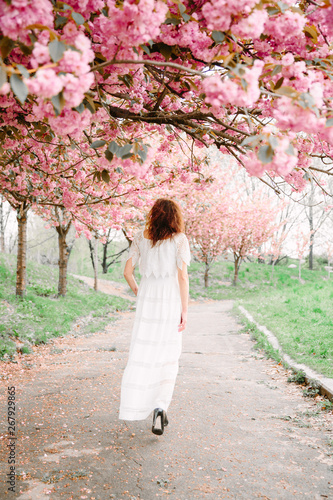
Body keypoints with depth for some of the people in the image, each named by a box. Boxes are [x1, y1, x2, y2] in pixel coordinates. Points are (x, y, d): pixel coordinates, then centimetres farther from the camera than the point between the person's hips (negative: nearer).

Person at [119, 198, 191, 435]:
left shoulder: (141, 237, 4)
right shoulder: (179, 239, -4)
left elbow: (128, 271, 3)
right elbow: (182, 276, -11)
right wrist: (185, 310, -8)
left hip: (147, 302, 2)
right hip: (170, 302, -2)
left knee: (141, 355, 10)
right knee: (168, 358, 9)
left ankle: (133, 408, 10)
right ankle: (160, 407, -5)